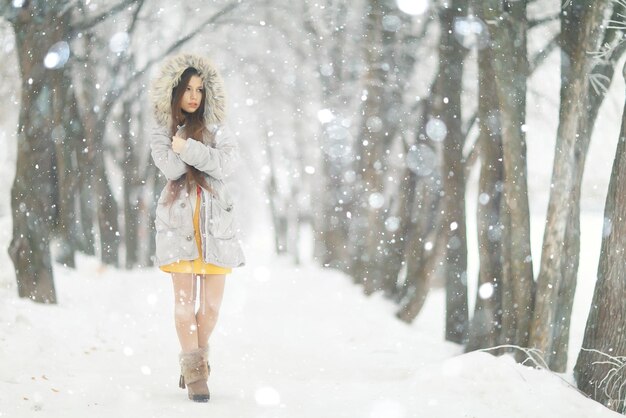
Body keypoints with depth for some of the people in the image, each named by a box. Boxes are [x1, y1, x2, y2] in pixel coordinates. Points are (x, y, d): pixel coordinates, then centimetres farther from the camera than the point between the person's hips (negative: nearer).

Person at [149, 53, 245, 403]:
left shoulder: (216, 129, 11)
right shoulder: (162, 133, 9)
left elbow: (227, 163, -8)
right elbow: (171, 167, -10)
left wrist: (188, 147, -13)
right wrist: (203, 150, -6)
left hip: (216, 221, 1)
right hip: (179, 220, -1)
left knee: (212, 302, 0)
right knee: (185, 298, -7)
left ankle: (197, 360, 20)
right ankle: (194, 371, -2)